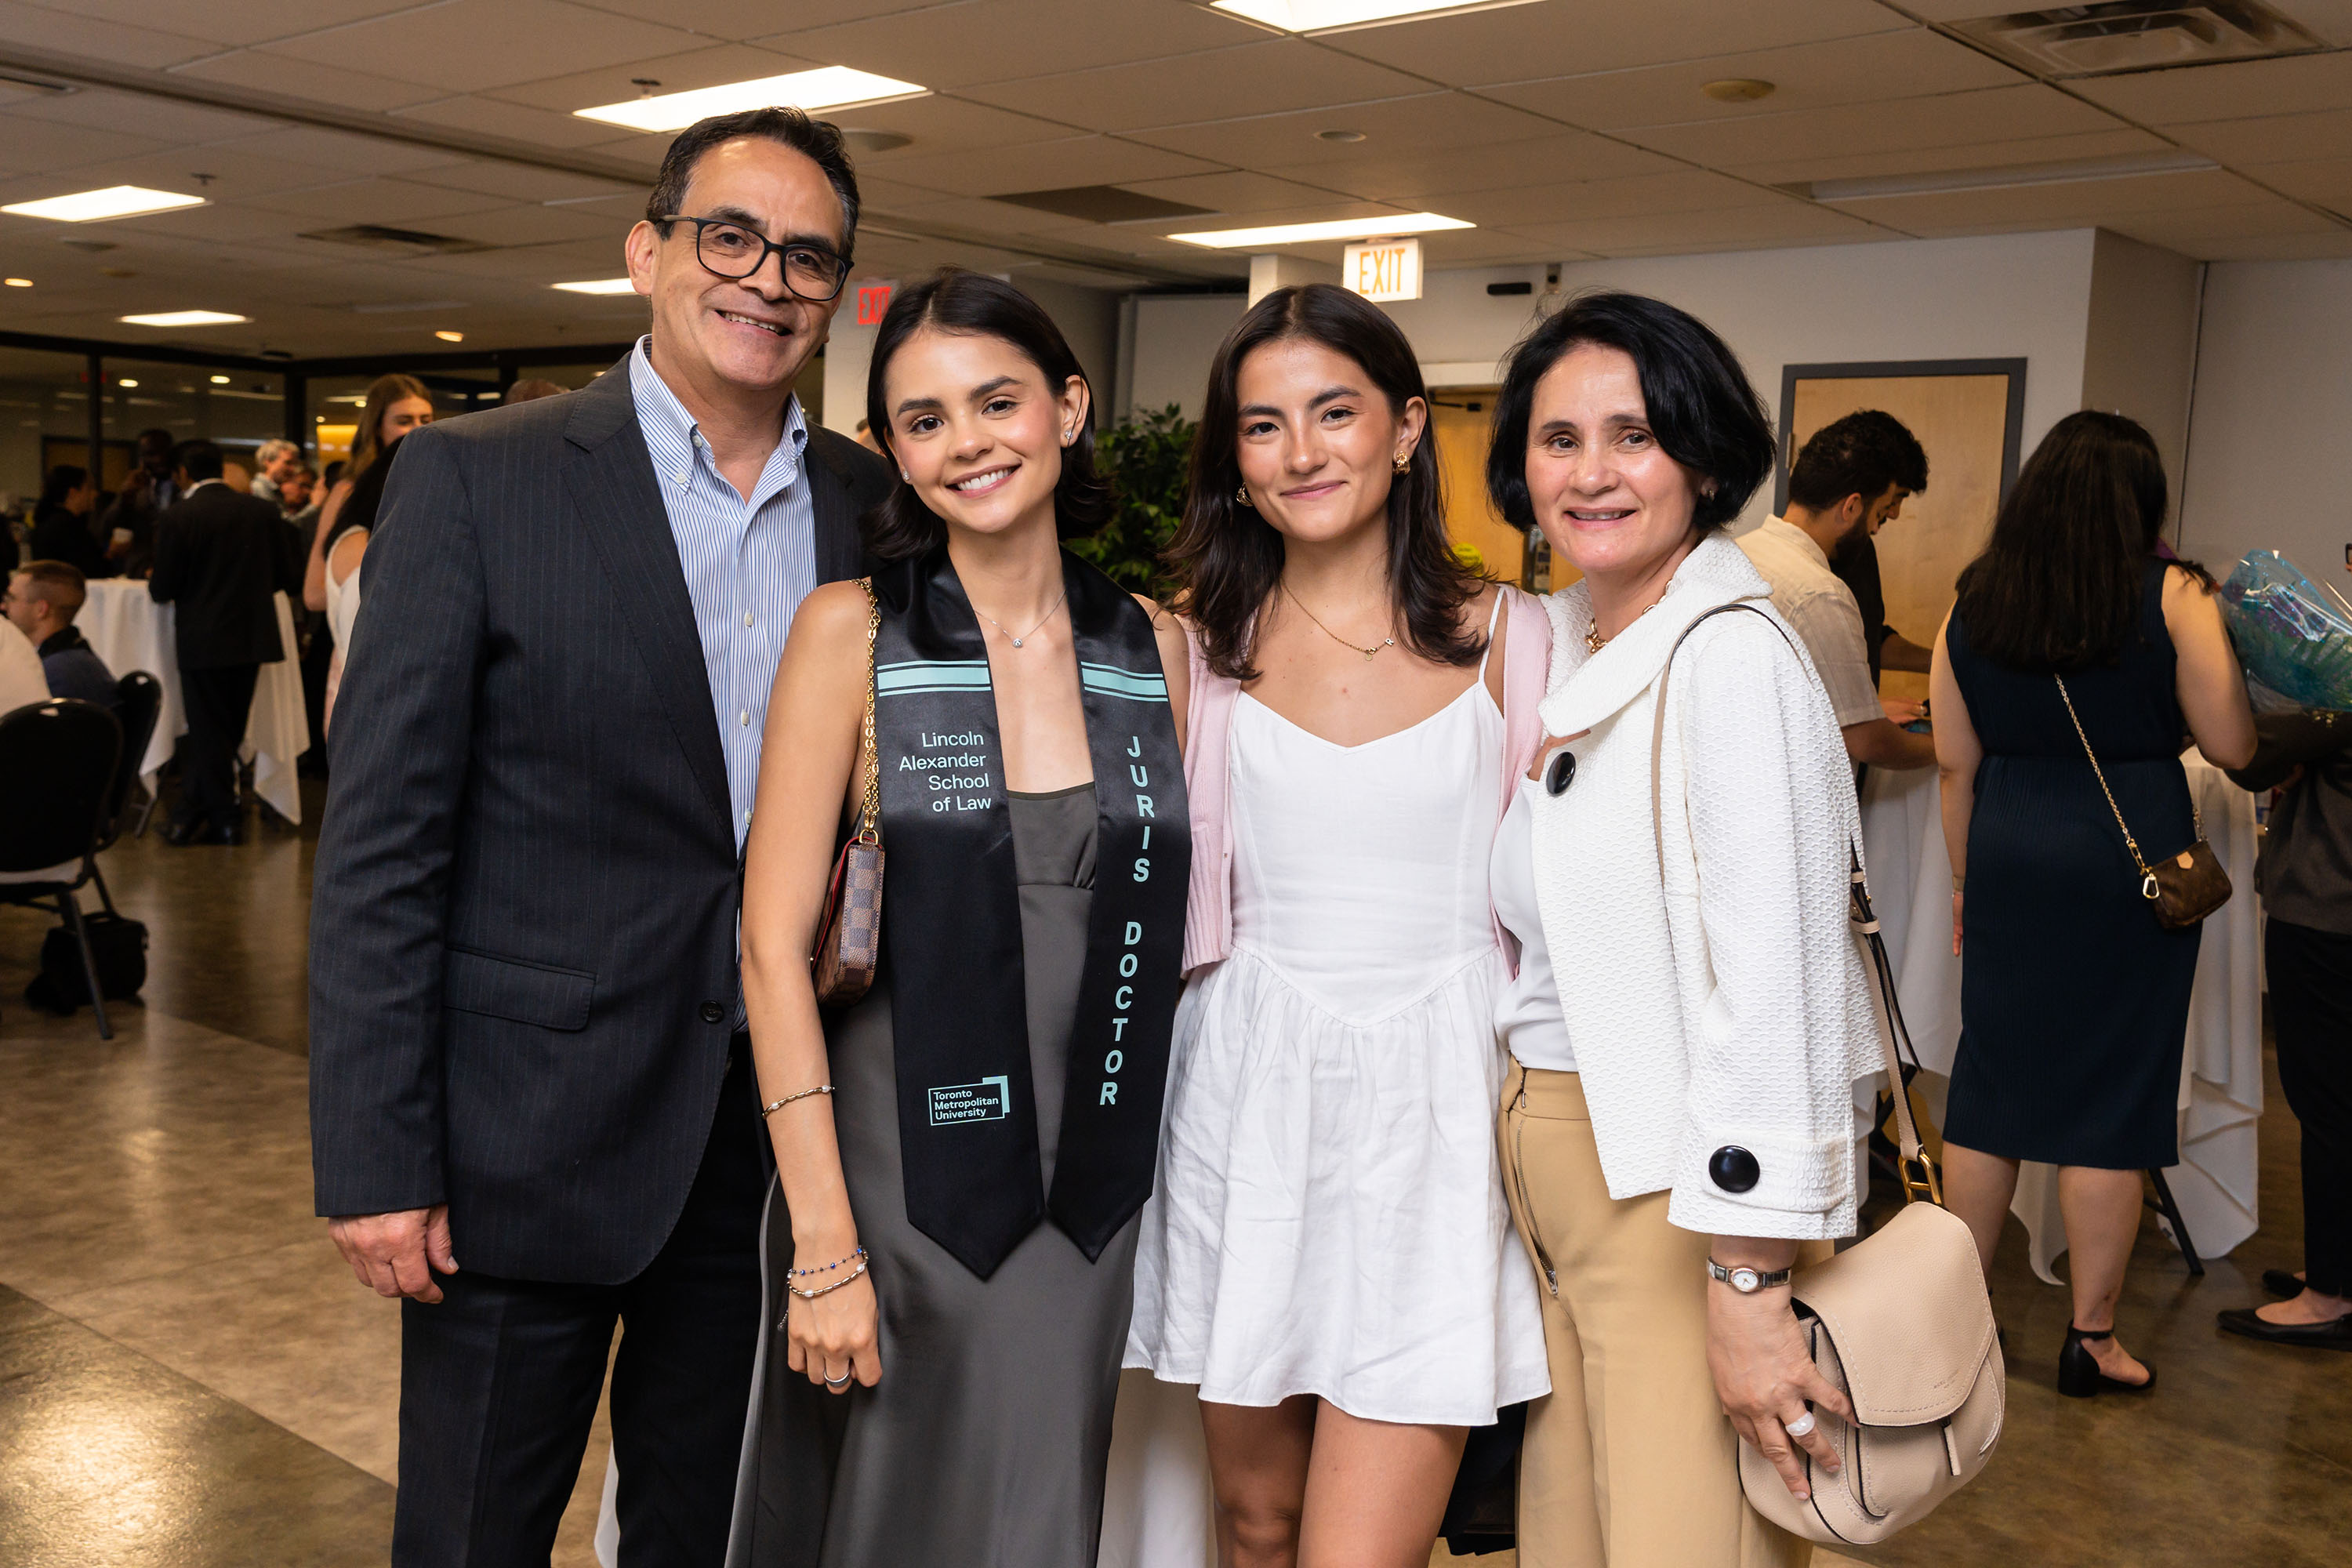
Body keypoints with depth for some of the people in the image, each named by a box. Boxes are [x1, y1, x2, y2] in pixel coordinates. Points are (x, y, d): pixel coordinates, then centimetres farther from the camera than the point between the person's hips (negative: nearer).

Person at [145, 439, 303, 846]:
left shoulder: (177, 518, -12)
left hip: (203, 641, -4)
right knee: (226, 731, 14)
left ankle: (223, 820, 13)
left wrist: (154, 583, 13)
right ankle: (192, 812, 20)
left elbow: (163, 590, -11)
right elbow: (289, 577, 2)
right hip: (253, 637, 4)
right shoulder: (263, 512, 0)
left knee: (210, 732, 7)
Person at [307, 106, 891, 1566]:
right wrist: (376, 1162, -11)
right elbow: (382, 843, -9)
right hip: (534, 1130, -3)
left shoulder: (876, 503, 4)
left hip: (776, 1122, 4)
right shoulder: (476, 478, -7)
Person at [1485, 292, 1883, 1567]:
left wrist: (1747, 1287, -22)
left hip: (1686, 1197, -7)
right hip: (1548, 1167, 8)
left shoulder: (1730, 653, -16)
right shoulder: (1556, 648, 9)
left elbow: (1770, 980, -21)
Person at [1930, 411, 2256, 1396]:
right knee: (2113, 1096, 5)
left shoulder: (1973, 606, 3)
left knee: (1989, 1088, 12)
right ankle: (2091, 1340, 15)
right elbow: (2232, 747, -4)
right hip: (2131, 863, -3)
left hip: (2010, 862, 3)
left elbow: (1955, 766, 7)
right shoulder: (2171, 598, -7)